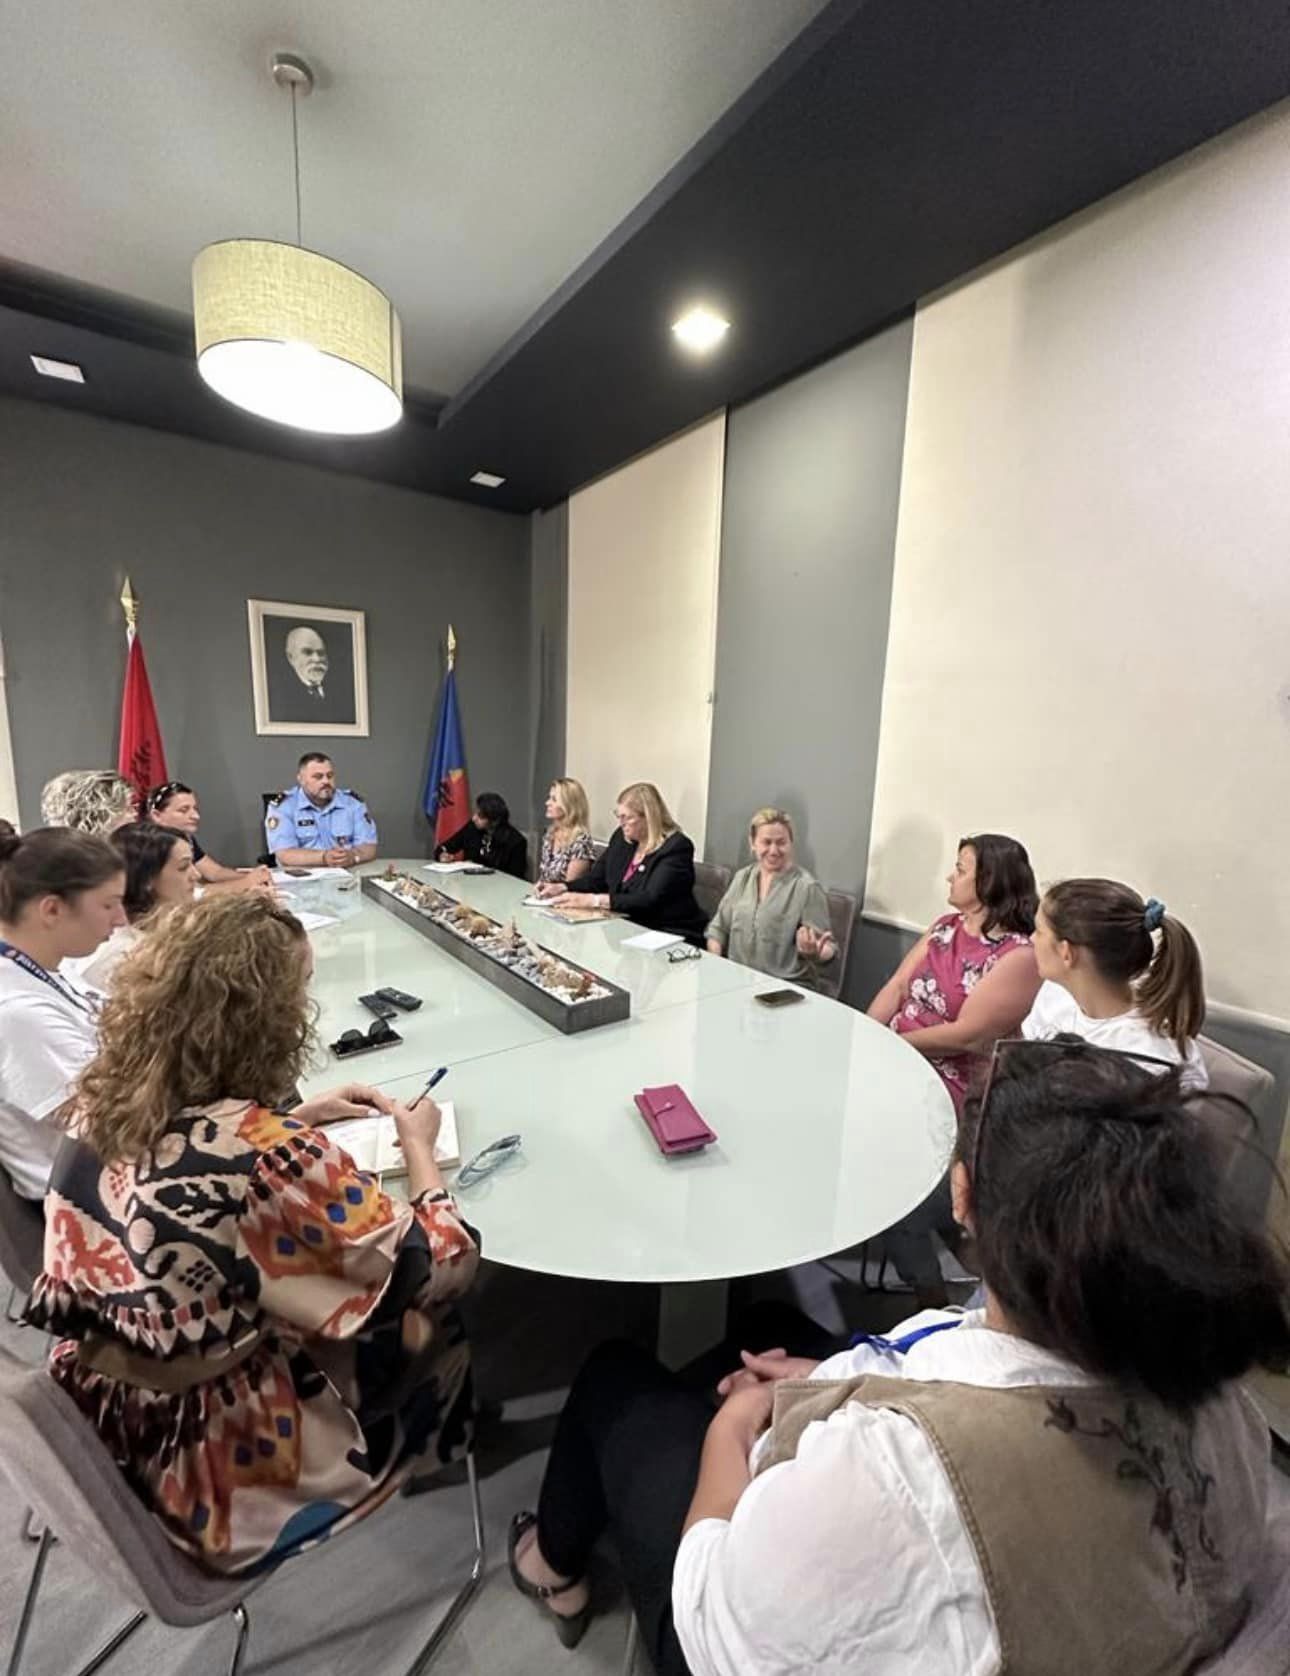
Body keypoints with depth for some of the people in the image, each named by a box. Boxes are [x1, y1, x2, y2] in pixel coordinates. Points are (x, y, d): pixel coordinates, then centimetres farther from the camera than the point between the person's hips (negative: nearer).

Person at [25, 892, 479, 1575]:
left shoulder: (107, 1103, -15)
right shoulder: (272, 1157, -38)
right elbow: (442, 1266, -24)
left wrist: (295, 1120, 2)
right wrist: (418, 1145, -10)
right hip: (217, 1467, -6)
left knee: (394, 1300, 22)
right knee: (434, 1322, 17)